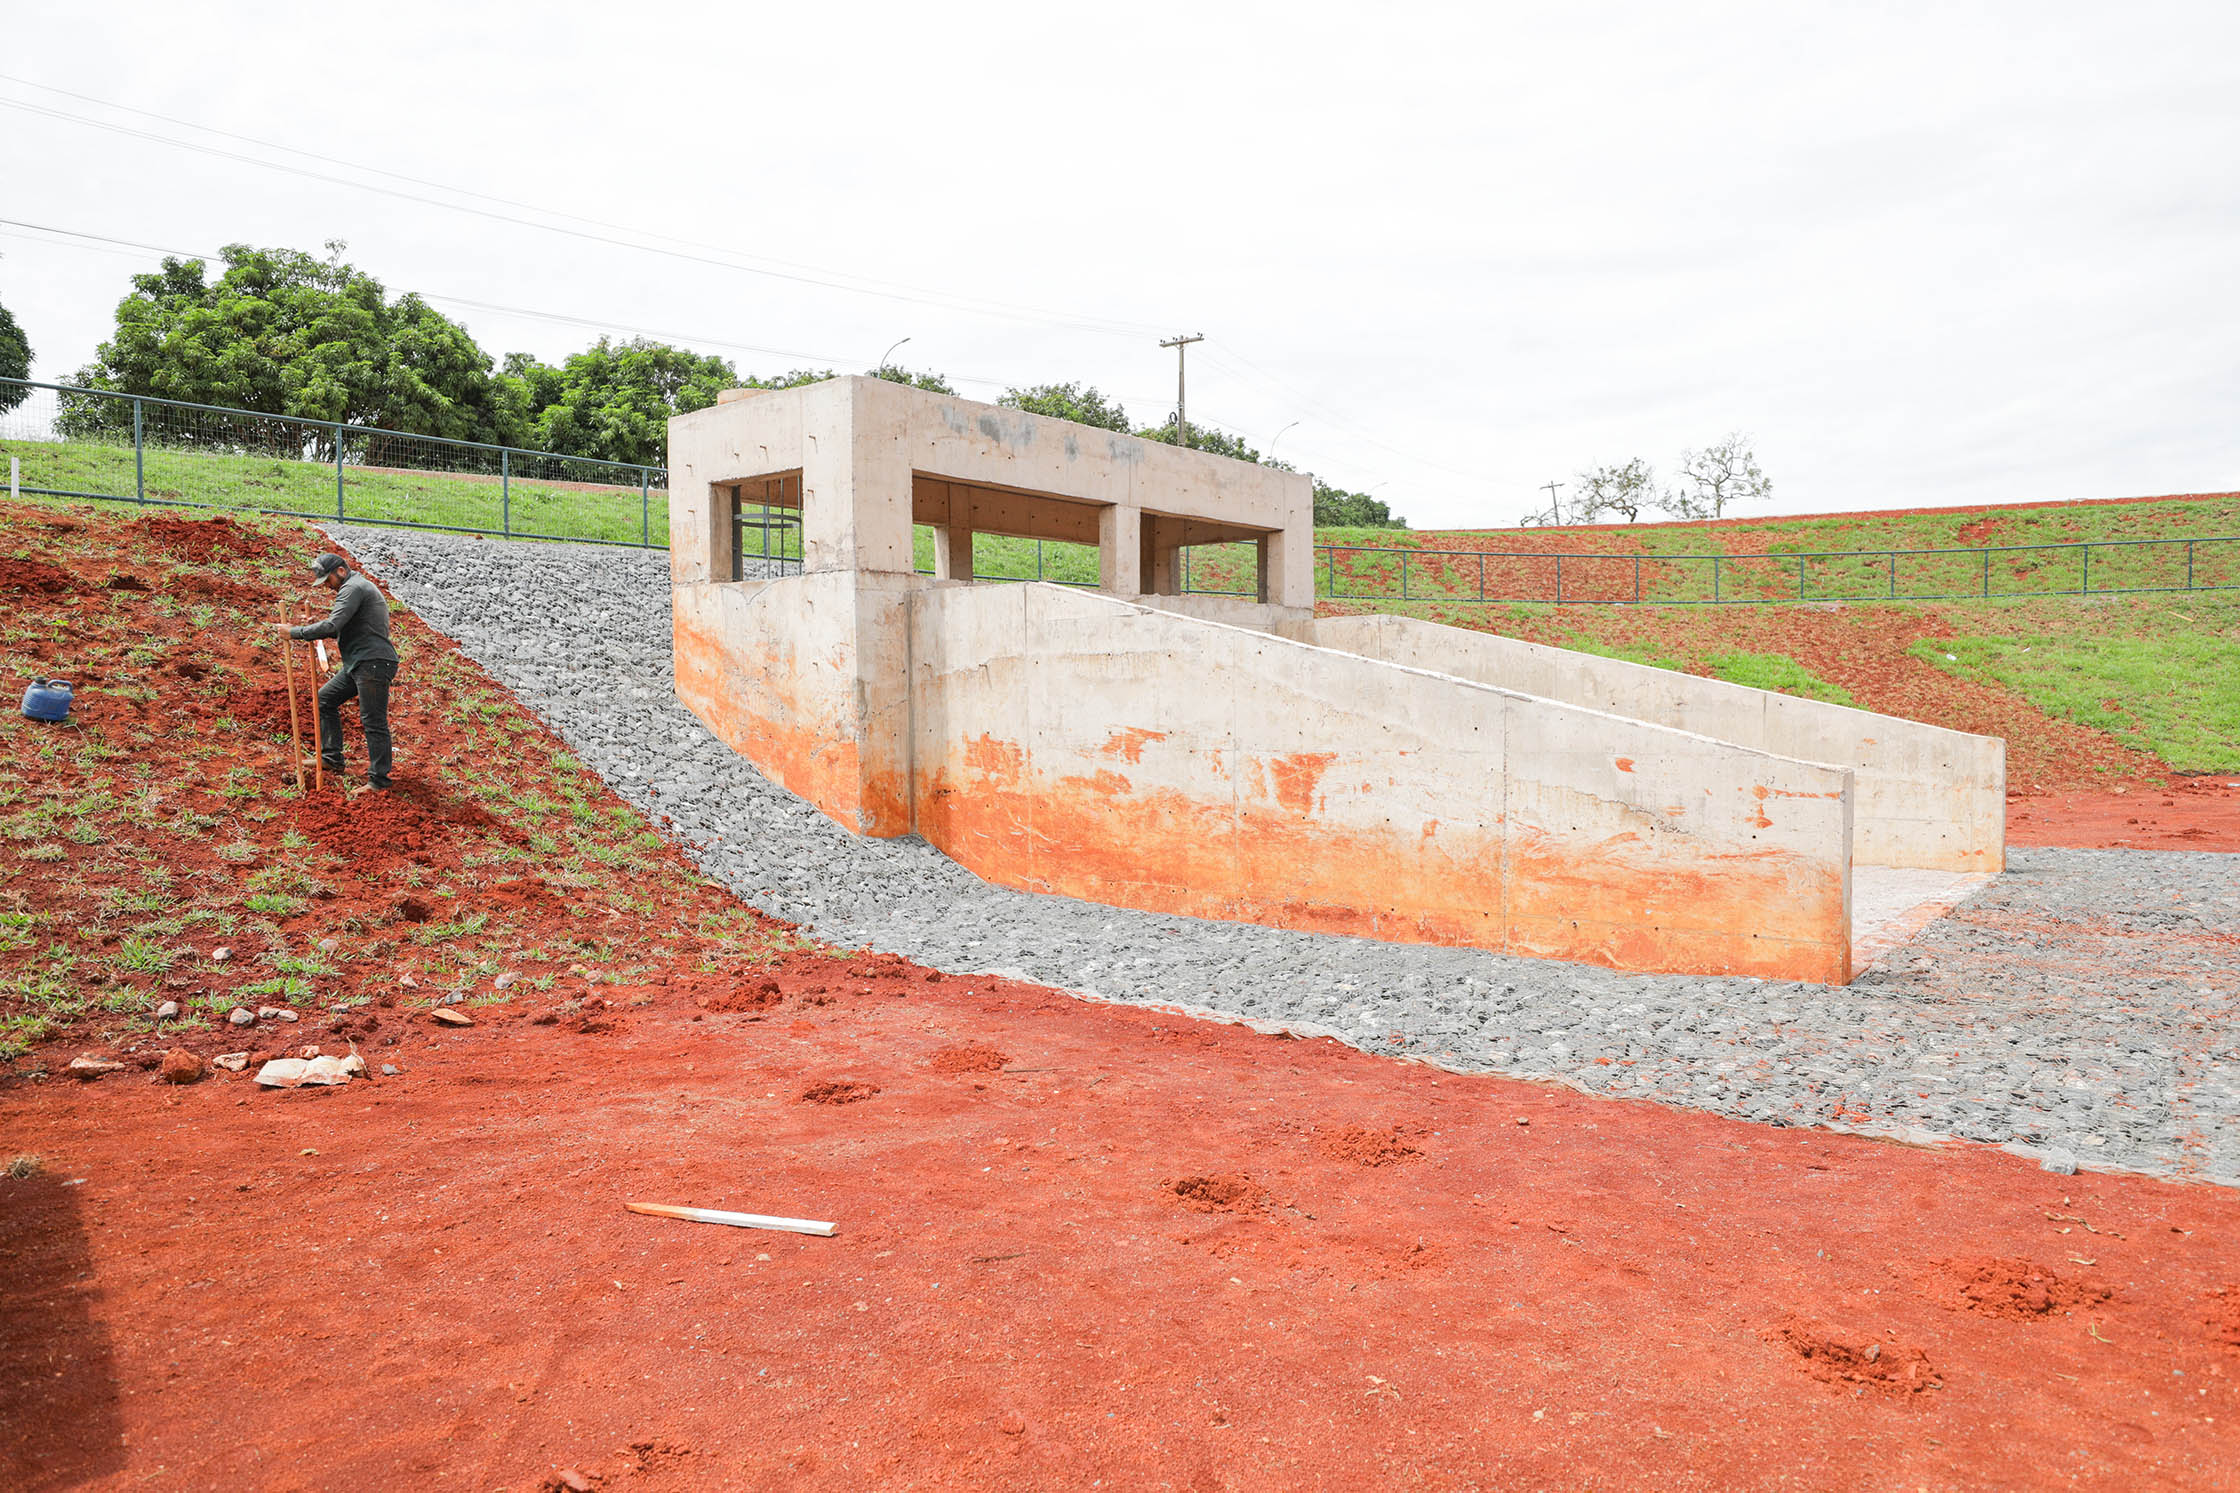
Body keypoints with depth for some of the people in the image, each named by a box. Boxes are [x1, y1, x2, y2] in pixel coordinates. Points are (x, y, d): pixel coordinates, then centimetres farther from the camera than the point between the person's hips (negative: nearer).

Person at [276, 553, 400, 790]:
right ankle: (331, 758, 22)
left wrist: (295, 632, -10)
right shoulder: (358, 587, 23)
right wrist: (312, 628, 10)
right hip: (359, 663, 11)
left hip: (373, 664, -11)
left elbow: (332, 626, -19)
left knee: (373, 721, -8)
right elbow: (341, 629, 24)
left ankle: (379, 779, -4)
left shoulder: (353, 588, -10)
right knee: (325, 699, 17)